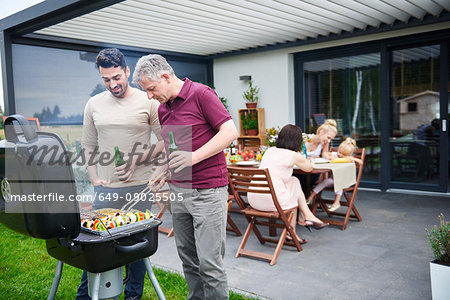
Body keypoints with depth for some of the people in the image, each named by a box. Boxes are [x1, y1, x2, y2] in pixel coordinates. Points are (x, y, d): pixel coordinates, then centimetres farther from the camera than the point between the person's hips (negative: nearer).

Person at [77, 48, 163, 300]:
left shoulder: (148, 102, -3)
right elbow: (88, 146, 13)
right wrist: (94, 179, 4)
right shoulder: (94, 104, 8)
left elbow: (164, 140, -1)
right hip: (106, 187, 3)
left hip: (139, 187, -2)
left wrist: (137, 160, -13)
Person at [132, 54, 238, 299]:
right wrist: (162, 171, 8)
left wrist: (194, 156, -22)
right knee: (188, 258, 14)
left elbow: (230, 132, -14)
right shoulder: (162, 108, 14)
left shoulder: (201, 94, -9)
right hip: (178, 190, 8)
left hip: (207, 190, -7)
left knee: (209, 261, -5)